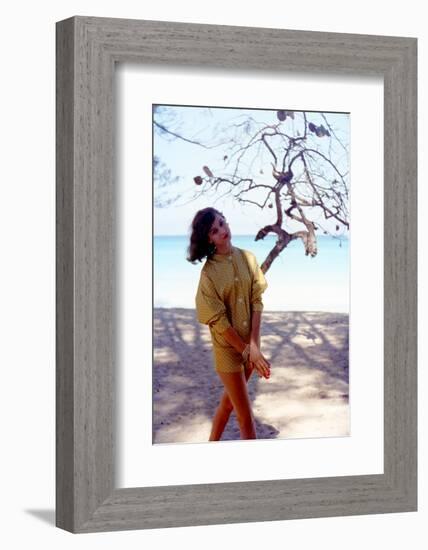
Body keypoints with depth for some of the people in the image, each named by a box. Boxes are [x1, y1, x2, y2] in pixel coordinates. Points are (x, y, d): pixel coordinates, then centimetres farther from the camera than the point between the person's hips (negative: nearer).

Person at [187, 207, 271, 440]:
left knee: (229, 401, 20)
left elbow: (257, 302, -5)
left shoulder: (247, 258, -2)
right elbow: (219, 321, -14)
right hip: (228, 348, -4)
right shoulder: (209, 272, -14)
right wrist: (247, 351, -16)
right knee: (246, 418, -1)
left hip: (250, 343, 4)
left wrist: (254, 345, -14)